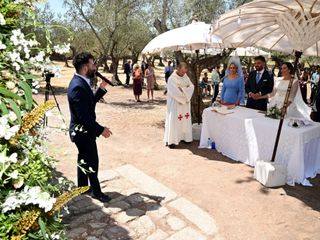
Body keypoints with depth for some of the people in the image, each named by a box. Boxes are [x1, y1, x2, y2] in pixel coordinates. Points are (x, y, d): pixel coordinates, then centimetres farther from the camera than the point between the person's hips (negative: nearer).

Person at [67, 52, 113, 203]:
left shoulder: (81, 82, 5)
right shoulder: (78, 86, -26)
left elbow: (91, 101, 14)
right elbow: (83, 115, -28)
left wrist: (102, 88, 5)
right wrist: (101, 129, -21)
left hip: (83, 130, 10)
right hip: (83, 131, -10)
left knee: (84, 159, 21)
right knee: (92, 161, 5)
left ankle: (82, 187, 37)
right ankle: (96, 191, 23)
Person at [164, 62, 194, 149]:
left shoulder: (185, 76, 6)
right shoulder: (172, 78, -15)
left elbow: (191, 86, 0)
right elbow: (174, 92, -22)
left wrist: (182, 89, -17)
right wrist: (185, 89, -12)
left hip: (185, 103, 7)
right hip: (175, 103, -7)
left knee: (185, 120, 11)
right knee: (174, 121, -4)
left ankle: (184, 137, 24)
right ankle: (171, 140, 3)